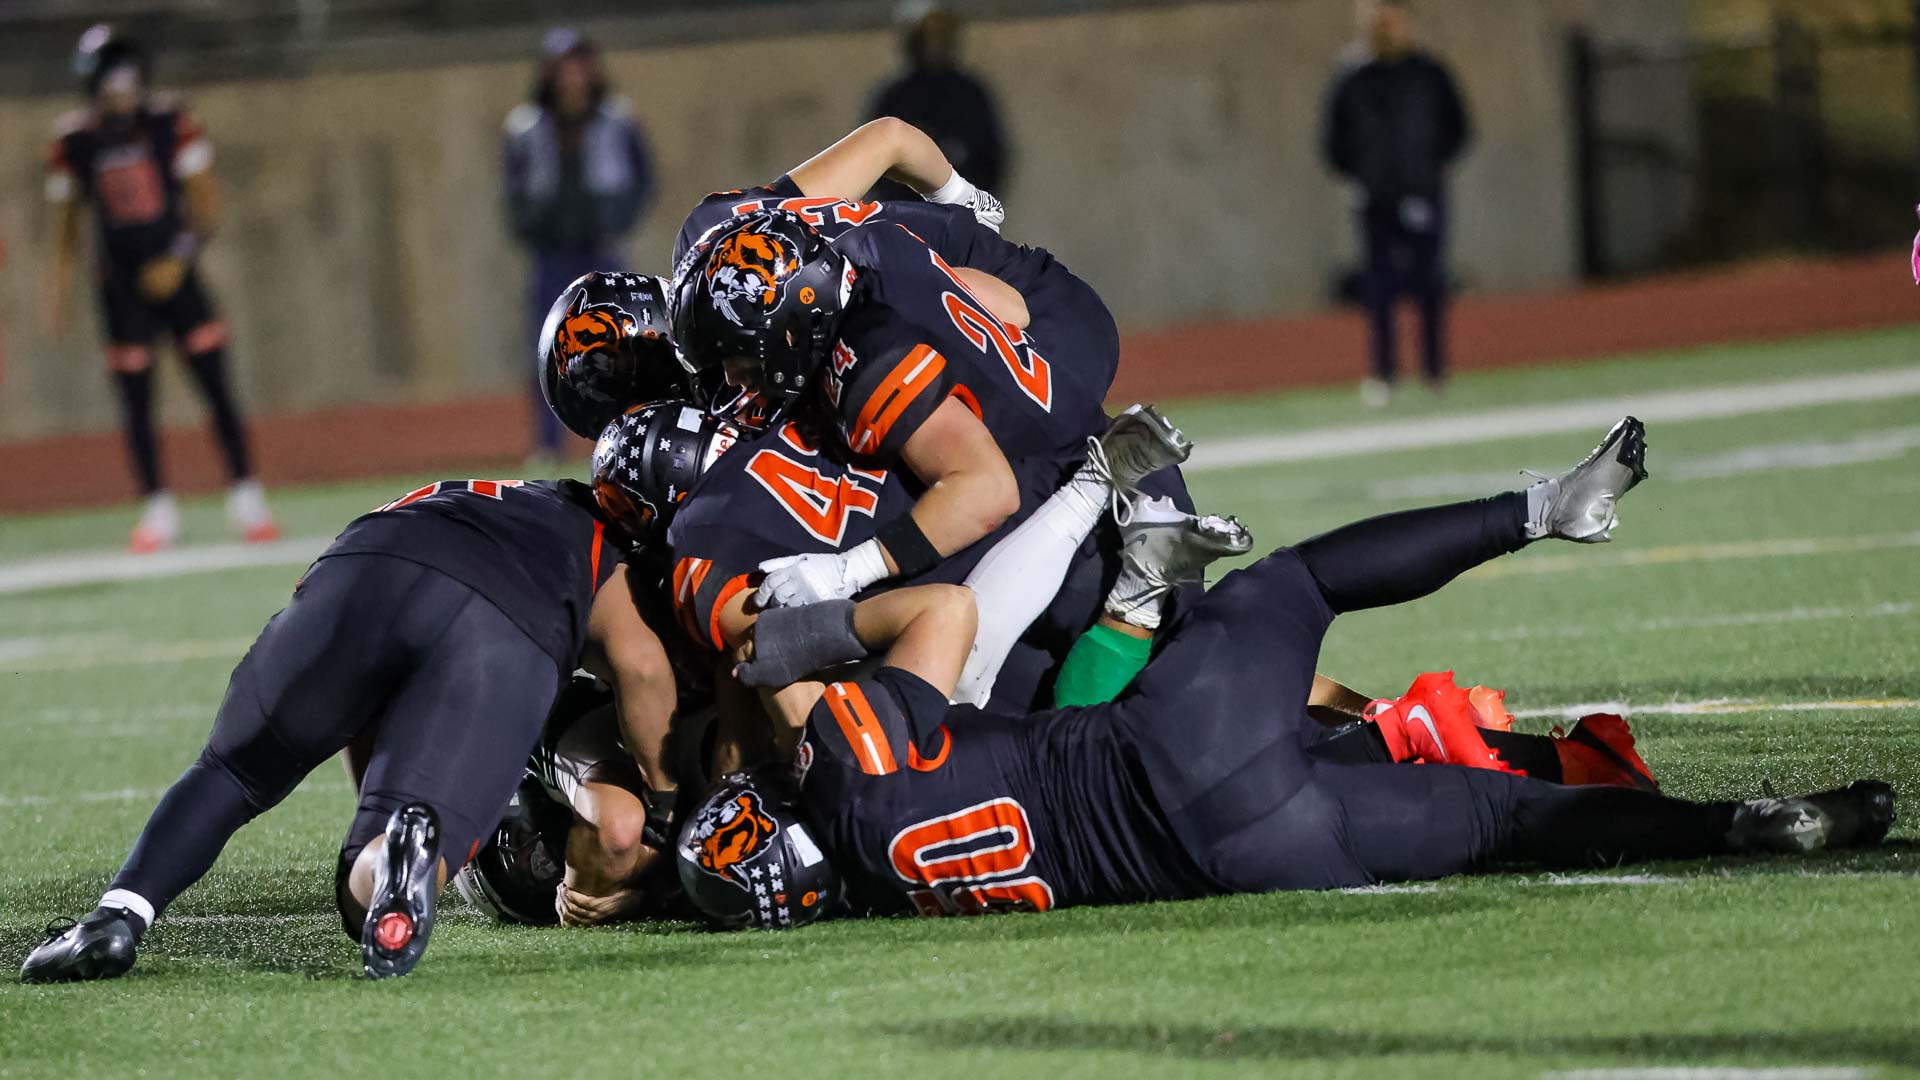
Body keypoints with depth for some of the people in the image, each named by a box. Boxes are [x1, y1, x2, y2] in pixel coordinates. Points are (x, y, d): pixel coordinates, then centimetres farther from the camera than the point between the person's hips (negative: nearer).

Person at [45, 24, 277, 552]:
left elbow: (206, 203, -1)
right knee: (135, 402, 0)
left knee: (217, 388, -4)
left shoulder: (171, 124, -6)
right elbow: (65, 227, 7)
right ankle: (157, 510, 10)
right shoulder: (75, 142, -3)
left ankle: (246, 502, 3)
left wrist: (179, 258, -14)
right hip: (121, 286, 1)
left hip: (176, 276, -1)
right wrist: (58, 296, 4)